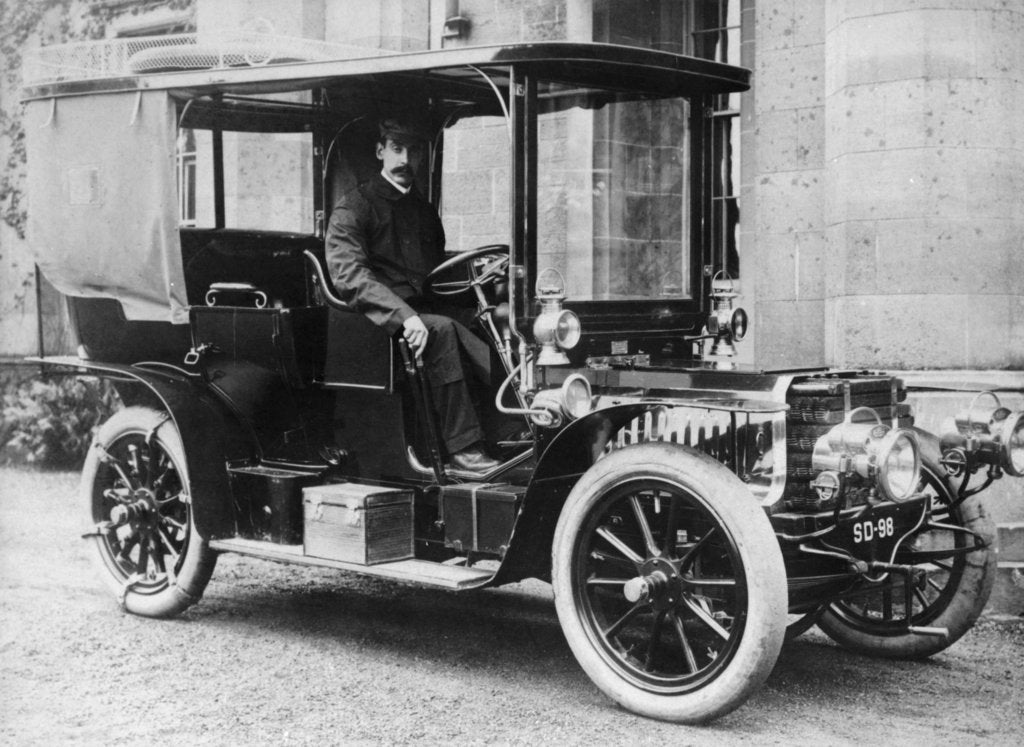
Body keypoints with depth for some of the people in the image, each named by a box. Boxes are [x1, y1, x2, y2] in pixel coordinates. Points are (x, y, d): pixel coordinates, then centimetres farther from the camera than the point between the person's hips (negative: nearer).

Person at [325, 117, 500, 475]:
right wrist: (404, 315, -26)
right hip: (382, 318, -6)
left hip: (427, 308, 6)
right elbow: (349, 274, -13)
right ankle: (462, 447, -33)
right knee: (440, 329, -35)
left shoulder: (425, 211, 25)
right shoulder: (354, 206, 2)